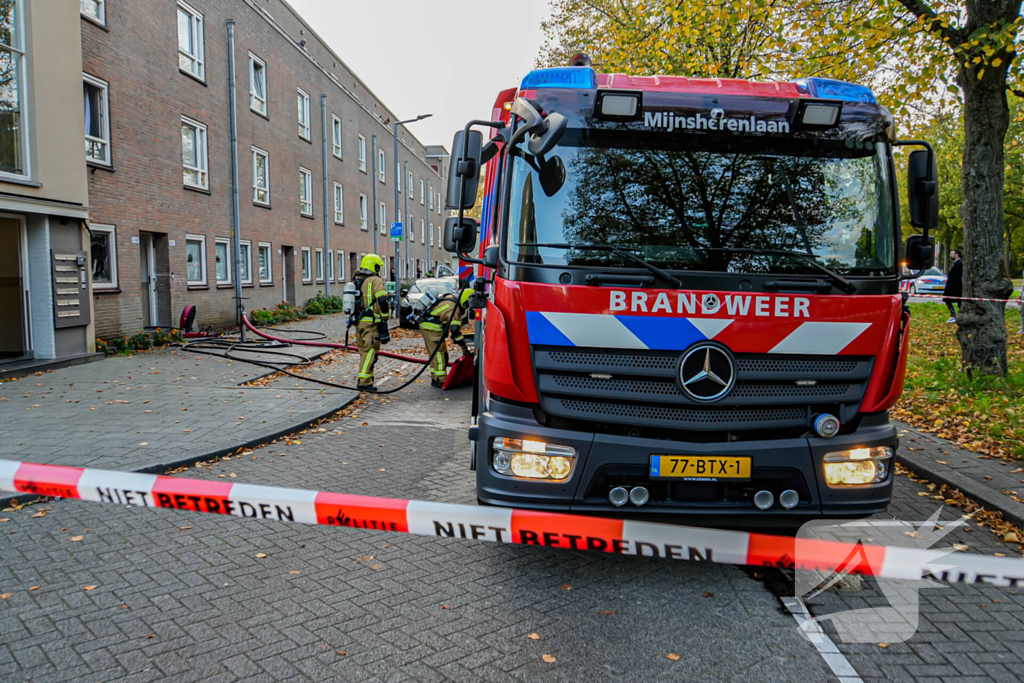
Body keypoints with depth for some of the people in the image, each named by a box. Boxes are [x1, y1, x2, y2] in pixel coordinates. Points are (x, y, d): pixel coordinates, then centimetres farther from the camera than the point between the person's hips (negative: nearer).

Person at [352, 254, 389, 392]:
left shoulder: (356, 281, 16)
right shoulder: (375, 281, -10)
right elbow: (382, 300, -20)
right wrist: (385, 317, -9)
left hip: (359, 322, 8)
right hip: (371, 322, -8)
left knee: (364, 351, 17)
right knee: (370, 351, -8)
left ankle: (366, 377, 23)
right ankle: (364, 381, -12)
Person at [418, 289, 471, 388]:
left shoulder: (452, 298, 9)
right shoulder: (454, 308, -20)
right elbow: (455, 329, -23)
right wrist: (463, 345, -18)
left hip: (426, 325, 10)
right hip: (431, 328, -10)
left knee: (434, 353, 16)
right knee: (439, 353, -7)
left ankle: (435, 378, 23)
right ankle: (440, 380, -6)